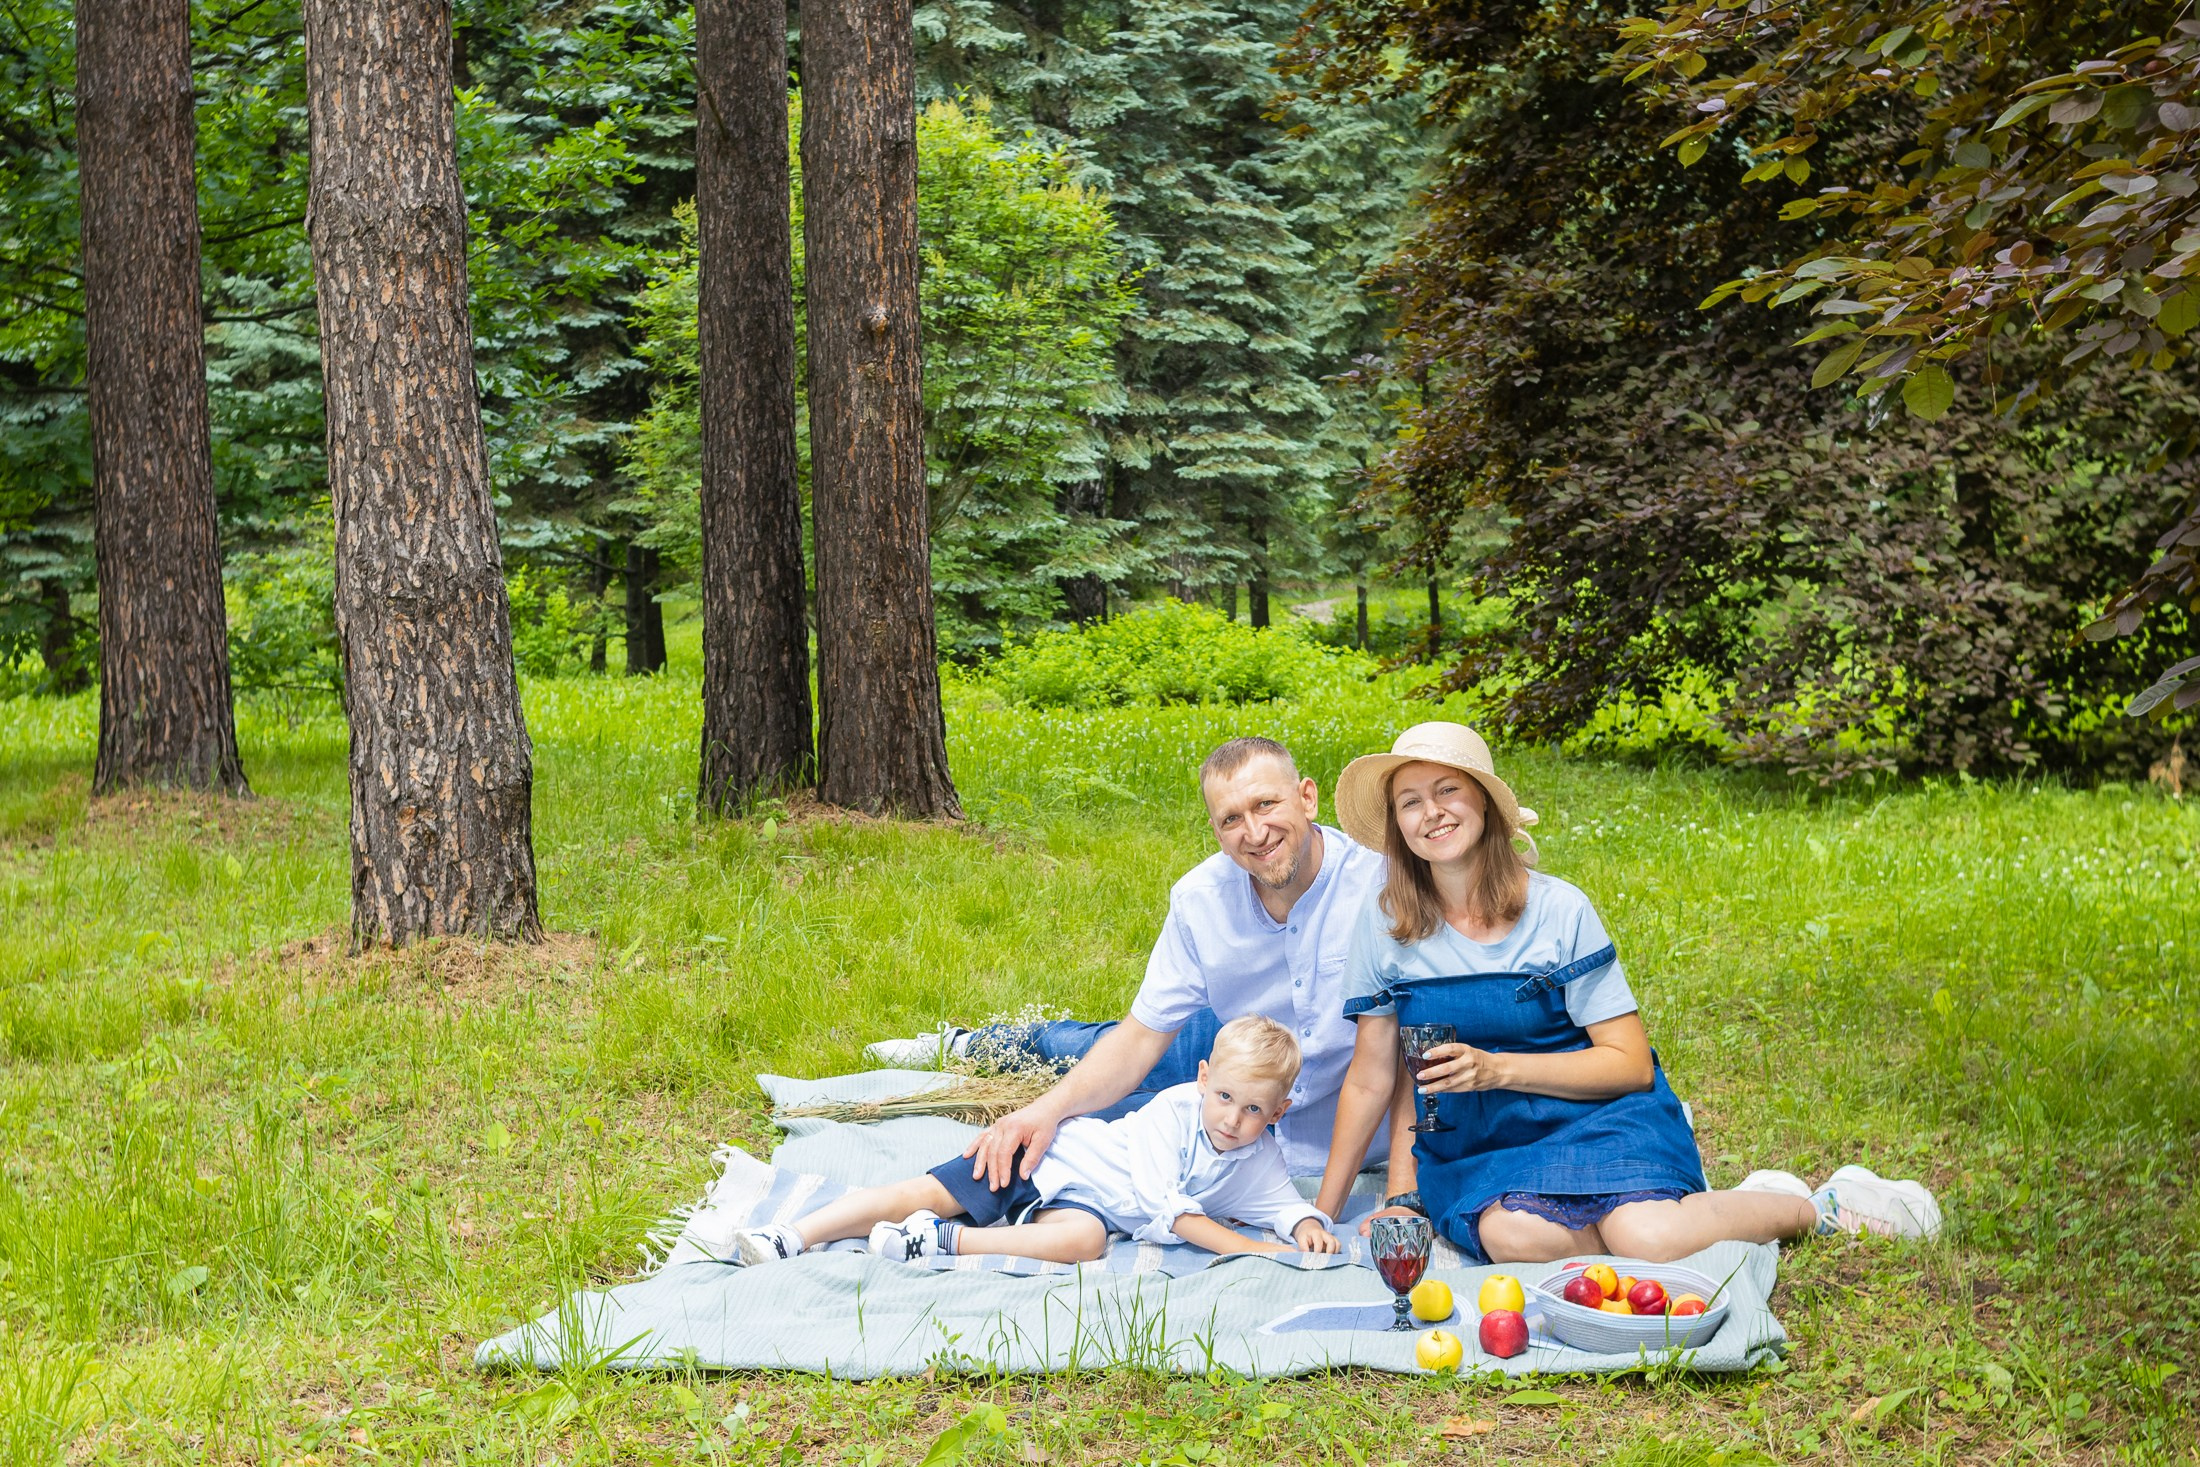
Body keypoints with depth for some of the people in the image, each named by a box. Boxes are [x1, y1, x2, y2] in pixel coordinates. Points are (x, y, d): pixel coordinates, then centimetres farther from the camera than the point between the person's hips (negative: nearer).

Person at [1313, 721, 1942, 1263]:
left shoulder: (1558, 910, -7)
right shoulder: (1385, 926, -1)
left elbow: (1631, 1064, -8)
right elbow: (1371, 1080, 8)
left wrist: (1496, 1069, -20)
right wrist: (1322, 1211, 8)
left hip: (1592, 1118, -2)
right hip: (1473, 1148, 2)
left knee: (1647, 1241, -32)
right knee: (1510, 1236, -34)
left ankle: (1816, 1207, -2)